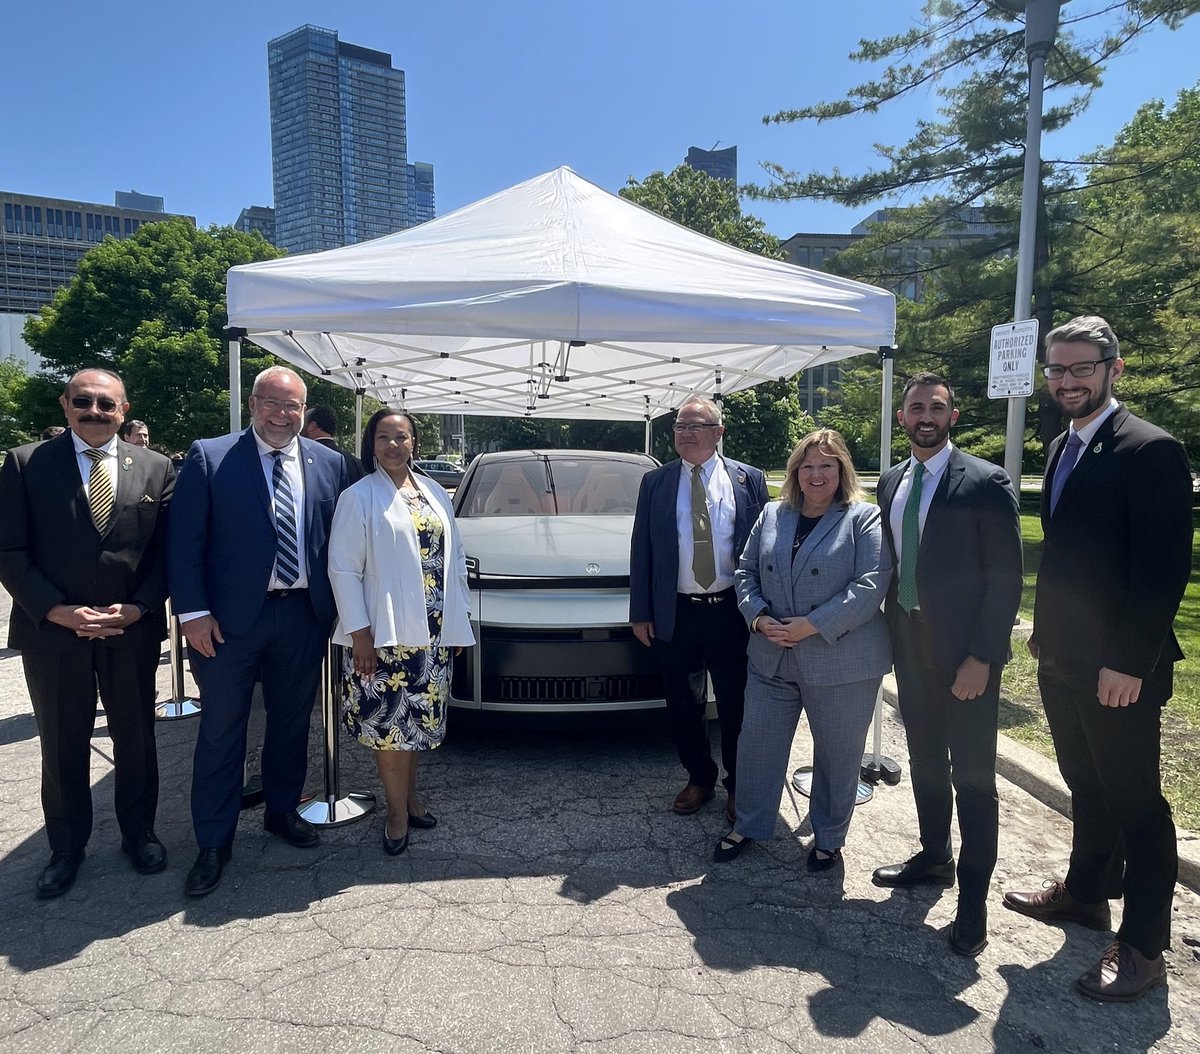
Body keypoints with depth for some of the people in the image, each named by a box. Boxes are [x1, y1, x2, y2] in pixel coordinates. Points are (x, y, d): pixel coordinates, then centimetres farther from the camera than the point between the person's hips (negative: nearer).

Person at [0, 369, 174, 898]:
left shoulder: (155, 468, 2)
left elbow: (167, 549, 1)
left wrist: (138, 607, -11)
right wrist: (59, 612, -15)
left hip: (133, 630, 1)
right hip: (53, 630, 0)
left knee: (136, 738, 13)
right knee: (61, 747, 13)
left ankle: (138, 832, 33)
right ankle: (66, 846, 32)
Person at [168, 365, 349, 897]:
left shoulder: (329, 464, 4)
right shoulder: (209, 457, -5)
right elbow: (184, 541, -6)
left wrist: (337, 608, 3)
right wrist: (193, 612, -12)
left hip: (303, 615, 3)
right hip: (230, 617, -3)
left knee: (291, 721, 16)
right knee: (221, 730, 7)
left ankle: (282, 810, 37)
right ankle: (214, 842, 23)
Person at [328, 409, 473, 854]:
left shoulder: (435, 494, 10)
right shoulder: (358, 497, -5)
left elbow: (454, 557, 12)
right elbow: (343, 569, -9)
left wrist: (457, 619, 8)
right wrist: (359, 633, -15)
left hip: (432, 632, 5)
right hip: (383, 632, -5)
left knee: (419, 718, 15)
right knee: (390, 723, 2)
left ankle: (410, 796, 33)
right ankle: (397, 812, 18)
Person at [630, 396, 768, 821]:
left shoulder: (749, 480, 1)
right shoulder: (654, 482, 4)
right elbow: (640, 551, 4)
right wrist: (640, 613, 0)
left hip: (730, 611, -1)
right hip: (674, 613, 2)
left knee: (735, 706, 10)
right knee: (682, 706, 14)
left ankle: (738, 786, 30)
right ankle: (699, 778, 36)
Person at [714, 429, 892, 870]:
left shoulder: (864, 518, -5)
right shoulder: (772, 515, 9)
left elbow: (871, 584, -15)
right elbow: (746, 573, 11)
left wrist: (811, 626, -19)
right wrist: (759, 618, -7)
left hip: (841, 662, -4)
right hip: (772, 659, 4)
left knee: (837, 756, 11)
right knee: (756, 745, 12)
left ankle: (829, 839, 32)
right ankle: (748, 825, 33)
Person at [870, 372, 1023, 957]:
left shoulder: (985, 482, -11)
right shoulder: (890, 482, 8)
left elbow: (1005, 578, -13)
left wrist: (982, 658, -17)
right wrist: (891, 631, 8)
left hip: (965, 652, -6)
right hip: (910, 645, 6)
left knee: (972, 776, 4)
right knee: (924, 760, 19)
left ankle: (973, 899, 18)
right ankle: (934, 855, 38)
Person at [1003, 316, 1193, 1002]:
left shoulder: (1151, 449, -15)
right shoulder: (1063, 447, 11)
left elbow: (1165, 569, -19)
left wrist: (1129, 663, -20)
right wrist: (1047, 635, 13)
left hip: (1118, 669, -8)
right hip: (1062, 659, 8)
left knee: (1135, 801, 6)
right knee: (1087, 786, 21)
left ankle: (1144, 946, 20)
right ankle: (1086, 893, 39)